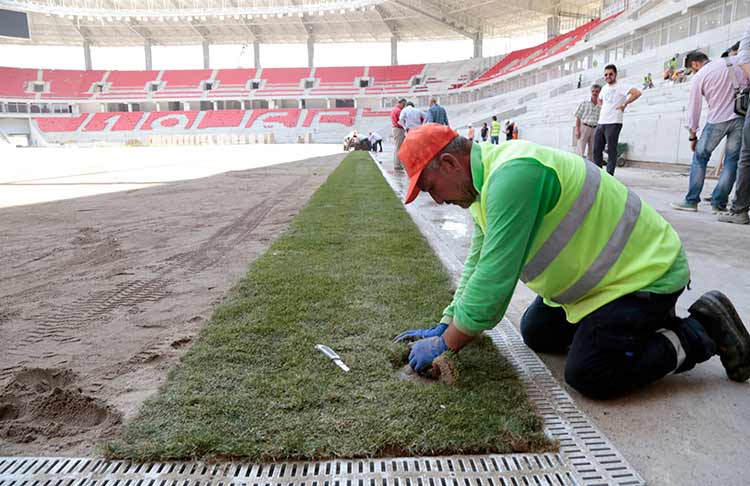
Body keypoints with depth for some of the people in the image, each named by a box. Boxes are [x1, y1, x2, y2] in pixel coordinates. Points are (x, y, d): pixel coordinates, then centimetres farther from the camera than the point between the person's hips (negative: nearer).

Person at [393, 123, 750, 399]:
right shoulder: (486, 182, 3)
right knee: (536, 333, 13)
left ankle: (701, 334, 3)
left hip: (646, 272, -10)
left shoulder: (512, 174, -31)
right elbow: (478, 265, 10)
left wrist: (446, 344, -19)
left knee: (588, 376, -17)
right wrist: (445, 326, 5)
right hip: (611, 270, 10)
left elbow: (494, 280, -31)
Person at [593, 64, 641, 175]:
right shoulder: (604, 88, 17)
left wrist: (624, 104, -14)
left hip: (613, 123, -7)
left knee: (611, 151, -4)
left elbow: (637, 93, -19)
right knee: (596, 150, 8)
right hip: (600, 123, 8)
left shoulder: (621, 87, -5)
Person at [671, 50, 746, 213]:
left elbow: (693, 108, 6)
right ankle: (719, 204, 4)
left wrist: (692, 136, 13)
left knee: (699, 157, 11)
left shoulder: (699, 77, 3)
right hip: (742, 116, 3)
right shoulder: (736, 61, 10)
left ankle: (691, 201, 9)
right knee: (732, 160, 6)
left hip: (717, 119, -3)